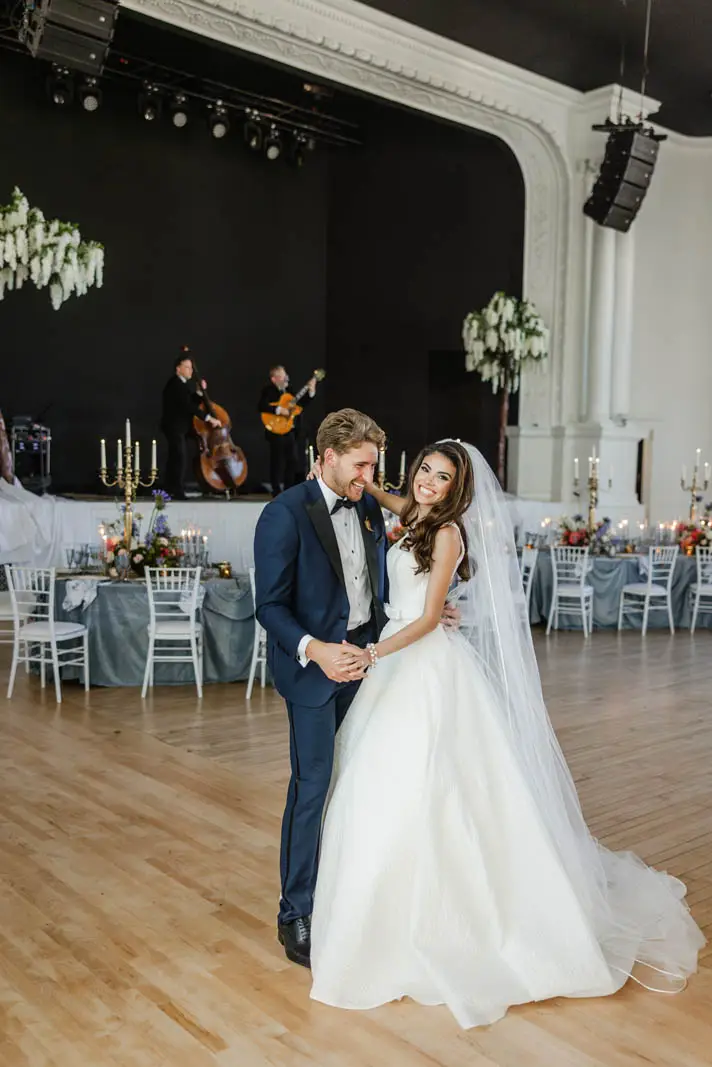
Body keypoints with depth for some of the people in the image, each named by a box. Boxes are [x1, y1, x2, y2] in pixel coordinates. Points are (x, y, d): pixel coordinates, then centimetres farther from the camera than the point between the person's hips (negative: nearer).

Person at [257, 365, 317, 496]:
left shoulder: (288, 390, 14)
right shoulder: (268, 390, -6)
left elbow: (301, 404, 15)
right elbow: (261, 406, -20)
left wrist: (310, 391, 5)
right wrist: (278, 410, -26)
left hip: (291, 431, 7)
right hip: (277, 431, -7)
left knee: (293, 461, 9)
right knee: (278, 462, -3)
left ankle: (289, 490, 19)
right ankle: (277, 492, 4)